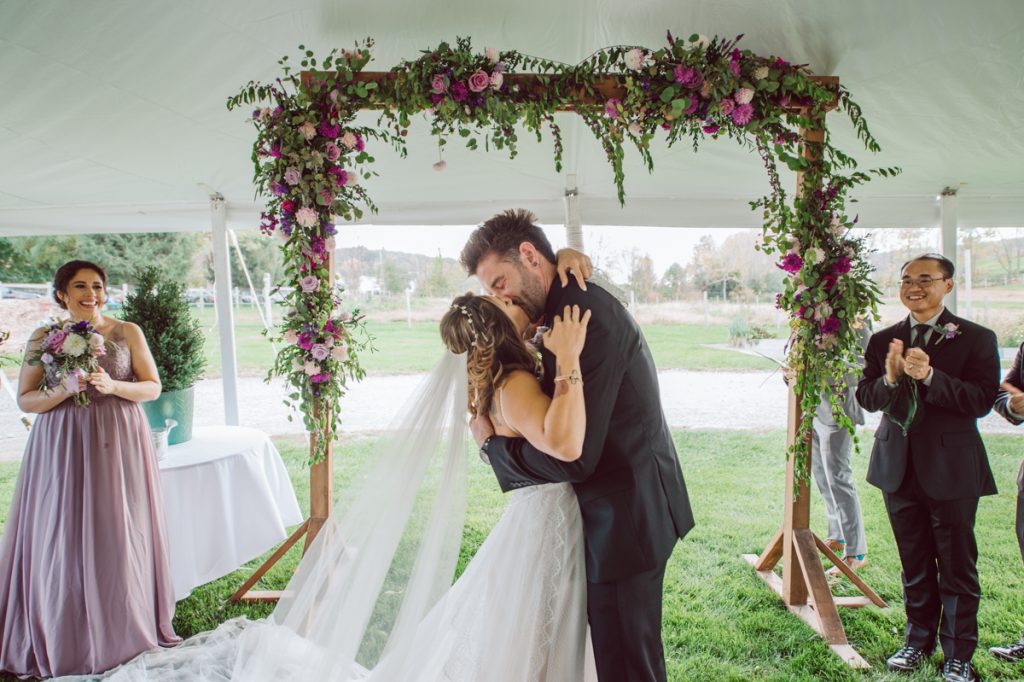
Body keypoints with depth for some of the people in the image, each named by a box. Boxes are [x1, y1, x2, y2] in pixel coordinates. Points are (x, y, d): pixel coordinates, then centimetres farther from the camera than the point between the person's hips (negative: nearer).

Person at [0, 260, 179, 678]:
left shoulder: (127, 333, 3)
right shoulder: (44, 338, 5)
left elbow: (153, 387, 3)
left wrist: (113, 386, -15)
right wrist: (64, 389, -15)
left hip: (118, 444, 0)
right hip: (63, 447, 1)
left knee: (118, 537, 4)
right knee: (63, 540, 3)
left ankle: (121, 633, 20)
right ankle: (64, 642, 19)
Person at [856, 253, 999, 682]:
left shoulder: (976, 338, -5)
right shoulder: (884, 340, 5)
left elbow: (982, 400, -15)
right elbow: (866, 398, -1)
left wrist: (929, 376, -27)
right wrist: (890, 378, -21)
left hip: (951, 468, -3)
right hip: (899, 467, 3)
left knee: (957, 569, 7)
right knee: (914, 565, 16)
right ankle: (919, 640, 32)